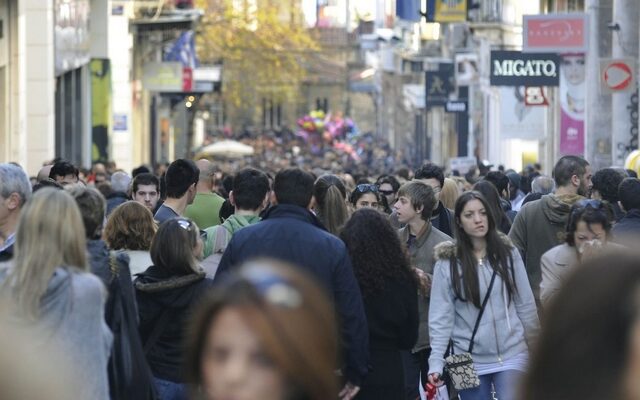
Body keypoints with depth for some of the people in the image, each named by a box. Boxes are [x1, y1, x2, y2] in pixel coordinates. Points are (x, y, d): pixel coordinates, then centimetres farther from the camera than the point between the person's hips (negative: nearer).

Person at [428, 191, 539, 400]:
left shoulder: (508, 253, 2)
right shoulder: (447, 263, -3)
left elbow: (526, 305, 6)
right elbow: (441, 317, -5)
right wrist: (436, 363, -13)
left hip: (511, 354, 0)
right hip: (469, 360, 0)